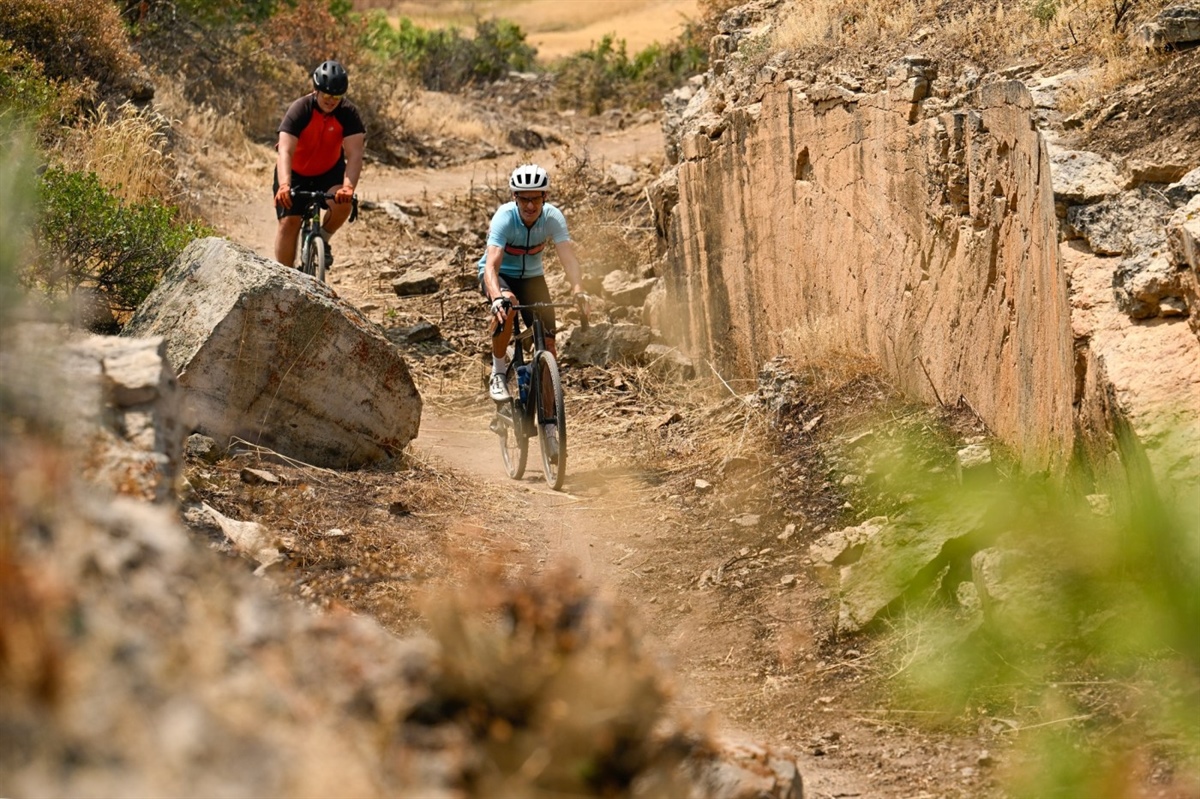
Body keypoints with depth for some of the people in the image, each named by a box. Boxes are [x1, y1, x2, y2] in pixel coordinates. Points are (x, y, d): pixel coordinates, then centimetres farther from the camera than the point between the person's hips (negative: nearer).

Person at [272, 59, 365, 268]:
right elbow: (285, 151, -37)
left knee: (343, 201, -28)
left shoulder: (348, 113, -21)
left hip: (330, 170, 1)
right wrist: (284, 186, -54)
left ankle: (323, 239, 0)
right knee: (289, 221, -11)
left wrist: (349, 186, -49)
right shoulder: (299, 110, -27)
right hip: (296, 172, -1)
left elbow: (354, 154, -31)